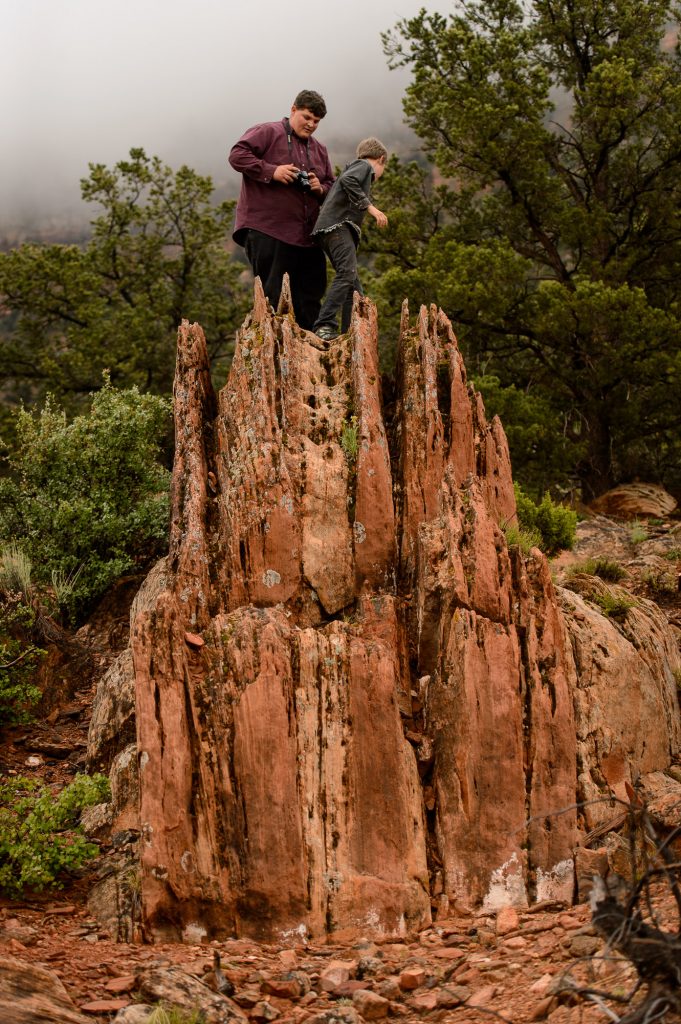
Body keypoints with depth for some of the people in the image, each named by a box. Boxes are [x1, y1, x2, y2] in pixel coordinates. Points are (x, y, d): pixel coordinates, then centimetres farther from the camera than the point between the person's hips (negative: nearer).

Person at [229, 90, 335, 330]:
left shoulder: (319, 150, 22)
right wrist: (272, 171, -19)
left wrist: (320, 189, 2)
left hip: (307, 237, 7)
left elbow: (330, 186, 27)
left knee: (310, 299, 7)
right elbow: (237, 155, -10)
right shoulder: (267, 132, 1)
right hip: (267, 231, -7)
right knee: (273, 298, -7)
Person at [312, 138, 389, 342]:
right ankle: (325, 325, -37)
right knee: (347, 273, -26)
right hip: (337, 225, -10)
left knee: (354, 288, 8)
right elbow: (347, 180, -16)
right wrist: (370, 206, -18)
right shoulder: (365, 166, 5)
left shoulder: (355, 166, 33)